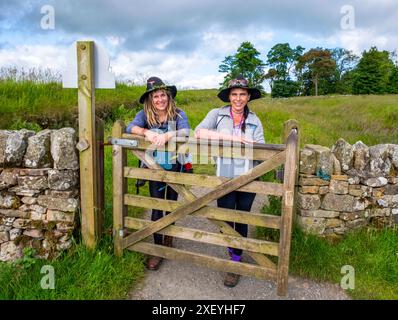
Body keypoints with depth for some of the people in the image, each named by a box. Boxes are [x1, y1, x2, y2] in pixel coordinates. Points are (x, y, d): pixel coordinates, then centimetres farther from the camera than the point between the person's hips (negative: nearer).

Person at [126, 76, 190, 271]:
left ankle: (169, 237, 42)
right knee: (157, 207, 0)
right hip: (155, 167, 0)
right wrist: (146, 132, -40)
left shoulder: (179, 114, -10)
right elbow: (130, 127, -21)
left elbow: (185, 132, -27)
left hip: (175, 167, 0)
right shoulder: (145, 115, -6)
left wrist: (168, 135, -45)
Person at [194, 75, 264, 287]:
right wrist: (229, 137, -23)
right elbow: (198, 132, -17)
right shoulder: (217, 114, -2)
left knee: (242, 220, 12)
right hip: (225, 178, -1)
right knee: (225, 219, 8)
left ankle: (235, 263, 30)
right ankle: (232, 248, 41)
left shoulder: (254, 121, 4)